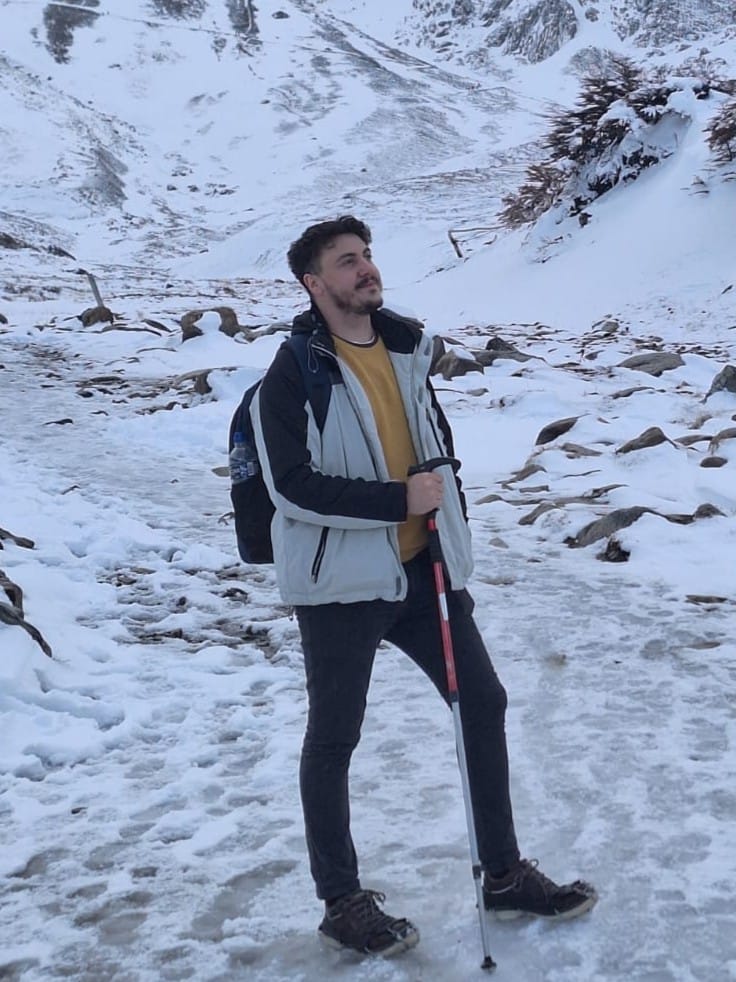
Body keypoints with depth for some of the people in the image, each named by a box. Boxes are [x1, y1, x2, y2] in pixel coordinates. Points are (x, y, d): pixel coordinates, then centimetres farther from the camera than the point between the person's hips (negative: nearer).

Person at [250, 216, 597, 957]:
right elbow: (292, 485, -21)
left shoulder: (405, 349, 7)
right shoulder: (293, 373, -13)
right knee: (334, 740, 6)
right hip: (340, 581, -7)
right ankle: (342, 904, 23)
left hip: (420, 569, 7)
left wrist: (450, 529, 14)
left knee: (483, 702, 10)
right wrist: (398, 500, -22)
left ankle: (504, 877, 25)